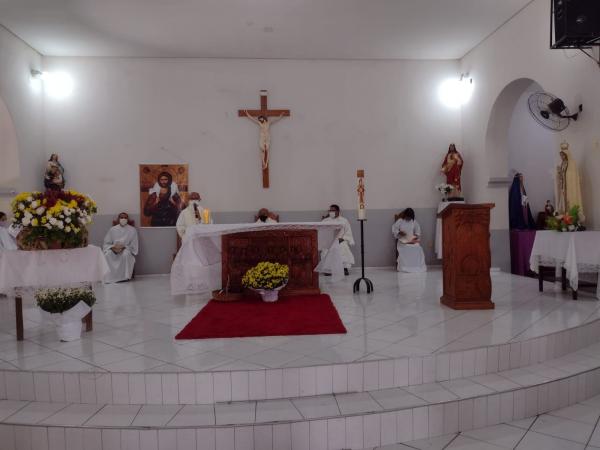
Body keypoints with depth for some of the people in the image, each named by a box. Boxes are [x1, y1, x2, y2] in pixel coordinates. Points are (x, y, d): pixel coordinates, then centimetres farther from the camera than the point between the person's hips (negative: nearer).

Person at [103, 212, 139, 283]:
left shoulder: (132, 230, 1)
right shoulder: (112, 229, 6)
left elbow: (133, 246, -3)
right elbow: (106, 243, 4)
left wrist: (123, 247, -19)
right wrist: (113, 247, -17)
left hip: (127, 250, -2)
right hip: (113, 250, 2)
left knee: (125, 254, -37)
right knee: (107, 255, -30)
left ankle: (124, 277, -26)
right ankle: (109, 277, -23)